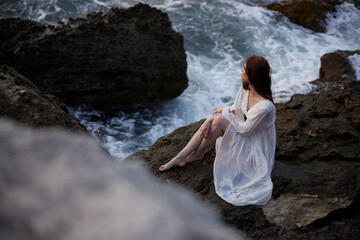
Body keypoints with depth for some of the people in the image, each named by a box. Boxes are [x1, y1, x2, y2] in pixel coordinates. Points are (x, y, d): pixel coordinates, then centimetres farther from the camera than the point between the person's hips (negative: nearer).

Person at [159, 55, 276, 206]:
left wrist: (226, 111, -13)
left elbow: (245, 129, -24)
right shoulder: (245, 88, -8)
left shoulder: (265, 107, -35)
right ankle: (180, 158, -7)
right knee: (211, 120, -12)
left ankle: (198, 154, 0)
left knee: (220, 121, -24)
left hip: (256, 147, -8)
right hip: (246, 136, 8)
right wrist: (210, 120, -15)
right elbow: (236, 110, 1)